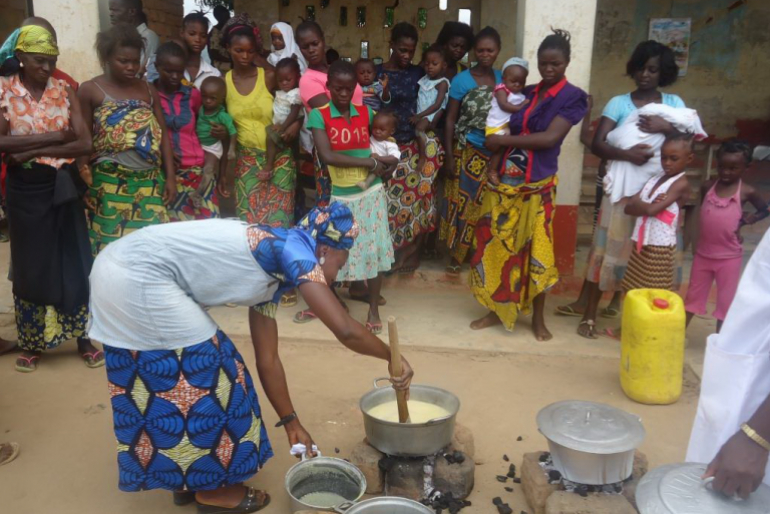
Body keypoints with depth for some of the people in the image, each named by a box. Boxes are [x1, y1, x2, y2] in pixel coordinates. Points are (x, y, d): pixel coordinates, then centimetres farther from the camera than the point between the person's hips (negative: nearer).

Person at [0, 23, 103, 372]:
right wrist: (55, 137, -14)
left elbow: (85, 143, -7)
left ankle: (84, 338, 19)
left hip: (64, 187, 2)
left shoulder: (64, 90, 2)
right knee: (31, 265, 9)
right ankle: (32, 343, 24)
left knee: (75, 264, 6)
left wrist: (33, 150, -14)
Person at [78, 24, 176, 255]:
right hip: (110, 186, -3)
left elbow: (163, 134, 11)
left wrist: (170, 177, 5)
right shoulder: (90, 90, 1)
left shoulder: (148, 90, 12)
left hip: (150, 184, 3)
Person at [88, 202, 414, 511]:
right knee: (205, 371, 1)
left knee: (162, 378, 20)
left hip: (123, 273, 10)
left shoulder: (271, 276, 17)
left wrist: (291, 422, 25)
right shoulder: (293, 248, -9)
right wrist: (393, 357, -1)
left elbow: (267, 361, 21)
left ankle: (187, 477, 35)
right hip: (139, 277, -10)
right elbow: (346, 331, -18)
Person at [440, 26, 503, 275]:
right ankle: (456, 256, 15)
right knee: (462, 203, 4)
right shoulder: (462, 80, -5)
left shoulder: (503, 79, 5)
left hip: (495, 153, 3)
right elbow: (450, 119, -4)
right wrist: (449, 156, -9)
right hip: (468, 152, -3)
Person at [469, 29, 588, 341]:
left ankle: (538, 317, 18)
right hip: (505, 181, 4)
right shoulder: (526, 94, 11)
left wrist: (502, 141, -11)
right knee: (498, 245, 7)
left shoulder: (573, 97, -3)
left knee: (535, 250, 2)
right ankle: (498, 309, 22)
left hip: (537, 185, -4)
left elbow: (549, 138, -15)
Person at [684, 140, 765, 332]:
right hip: (703, 253, 3)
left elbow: (763, 210, 9)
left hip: (729, 257, -3)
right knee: (693, 296, 14)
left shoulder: (747, 192, -8)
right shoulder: (707, 187, -2)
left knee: (726, 301, 8)